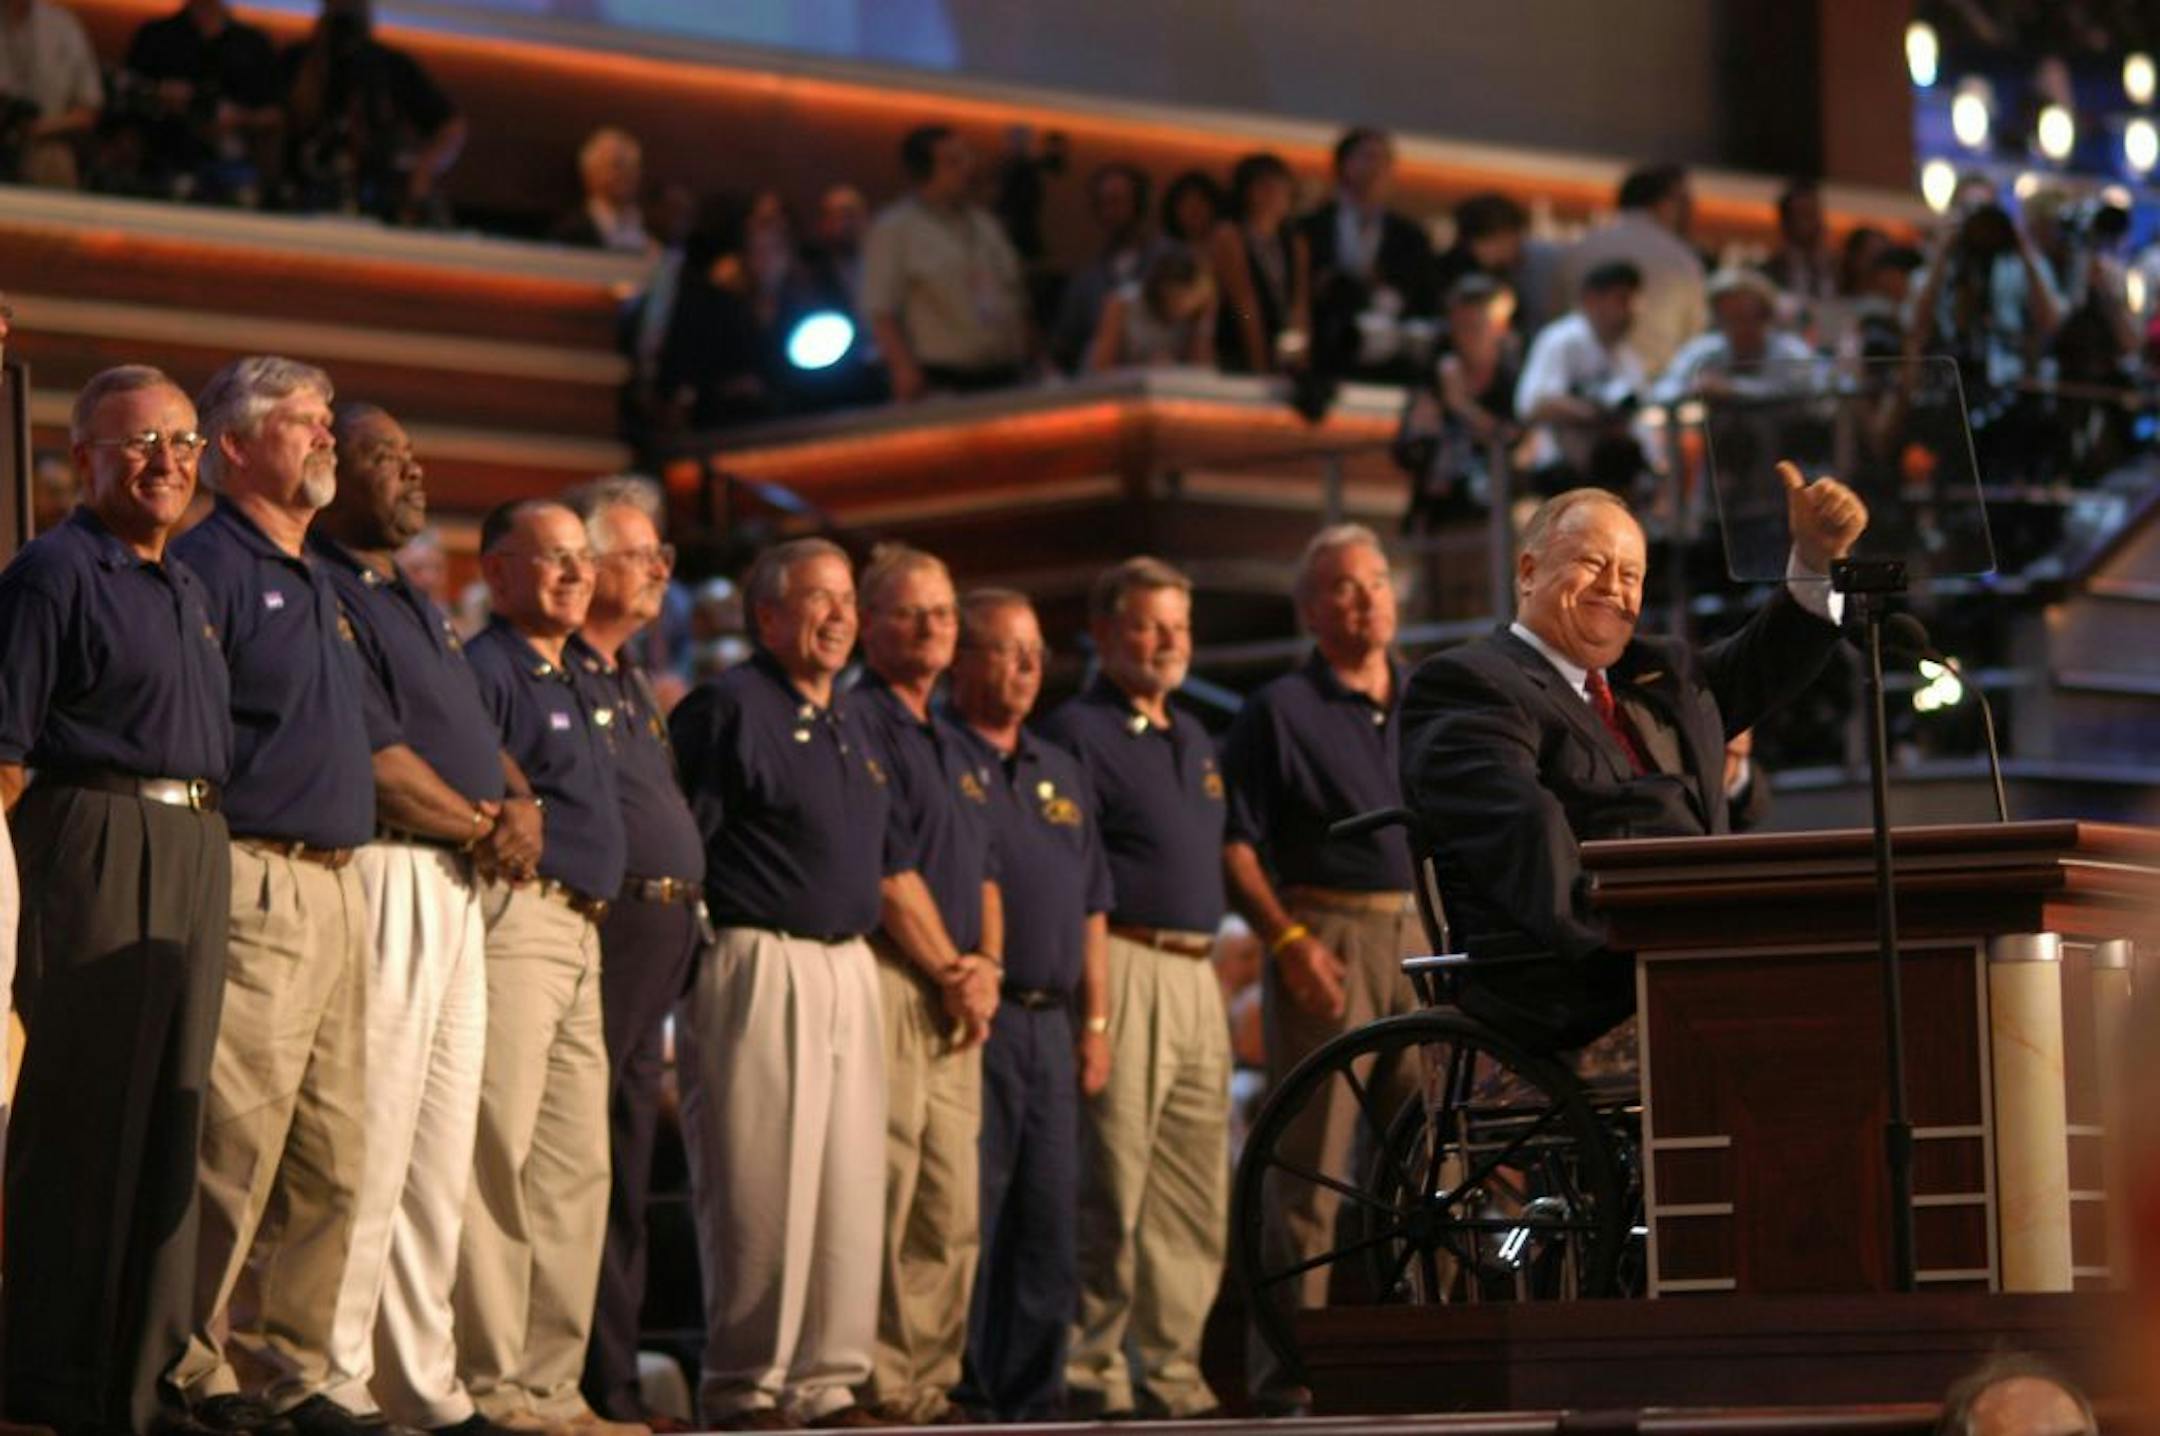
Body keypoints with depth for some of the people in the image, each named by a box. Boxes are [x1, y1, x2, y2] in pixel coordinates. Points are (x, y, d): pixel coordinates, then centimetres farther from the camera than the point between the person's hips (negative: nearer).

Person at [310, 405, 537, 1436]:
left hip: (457, 887, 10)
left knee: (442, 1155, 11)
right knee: (368, 1148, -11)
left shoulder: (420, 608, 24)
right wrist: (485, 824, -4)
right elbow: (372, 759, -16)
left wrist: (517, 813, 2)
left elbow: (482, 740, 24)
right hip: (384, 878, -10)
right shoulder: (320, 590, -8)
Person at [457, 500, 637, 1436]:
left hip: (580, 936, 10)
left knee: (576, 1168, 10)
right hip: (513, 916, -10)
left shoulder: (576, 688, 24)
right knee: (498, 1160, -11)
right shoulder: (485, 671, -6)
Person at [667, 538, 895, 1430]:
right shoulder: (728, 708, -6)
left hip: (848, 970, 8)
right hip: (759, 967, -8)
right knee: (762, 1189, -7)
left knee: (851, 1185, 6)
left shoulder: (851, 725, 20)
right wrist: (689, 952, -16)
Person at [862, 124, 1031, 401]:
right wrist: (905, 369, -20)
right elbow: (881, 312, -9)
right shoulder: (893, 230, -2)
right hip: (939, 381, -6)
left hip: (1002, 378, 6)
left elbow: (1015, 299, 22)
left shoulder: (984, 222, 18)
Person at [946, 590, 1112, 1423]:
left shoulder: (1062, 775, 21)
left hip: (1051, 1021, 7)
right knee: (970, 1220, -8)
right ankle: (967, 1400, -6)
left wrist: (1096, 1021, 15)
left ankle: (1033, 1399, 11)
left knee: (1049, 1221, 7)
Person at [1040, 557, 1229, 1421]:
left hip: (1195, 974, 8)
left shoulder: (1194, 740, 21)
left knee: (1197, 1192, 8)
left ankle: (1171, 1367, 13)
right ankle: (1092, 1370, -4)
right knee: (1112, 1188, -8)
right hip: (1123, 969, -8)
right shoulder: (1076, 734, -5)